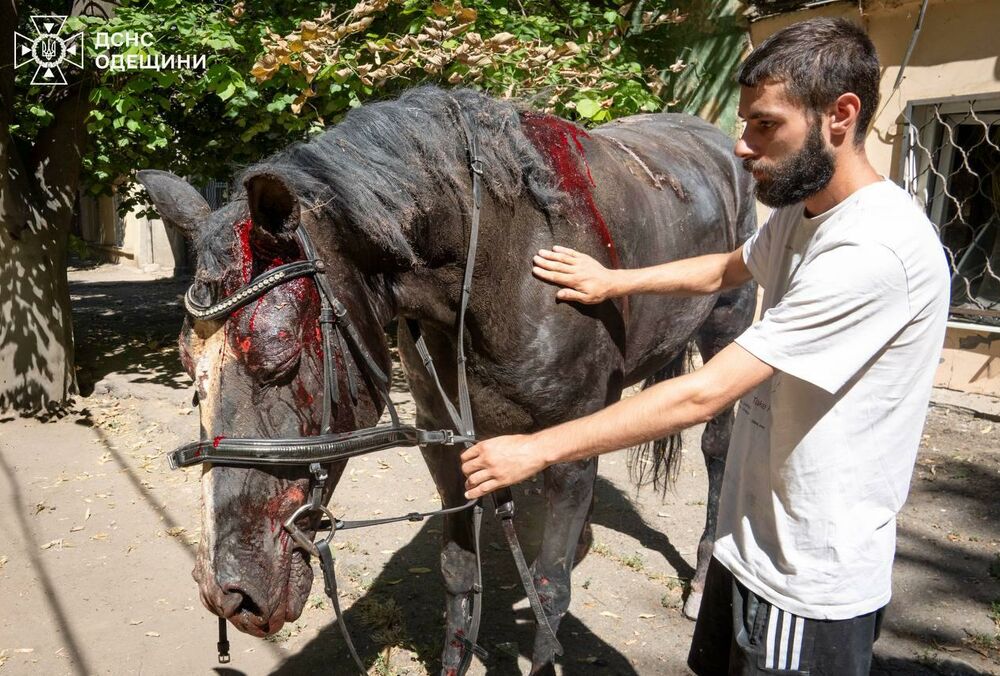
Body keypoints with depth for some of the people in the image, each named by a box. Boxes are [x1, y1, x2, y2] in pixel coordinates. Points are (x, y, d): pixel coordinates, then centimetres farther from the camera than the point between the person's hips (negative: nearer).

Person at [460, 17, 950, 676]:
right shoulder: (799, 211, 2)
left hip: (811, 580, -8)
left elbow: (704, 393, -30)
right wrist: (614, 281, 13)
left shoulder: (876, 249, -28)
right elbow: (727, 269, 24)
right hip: (752, 541, 9)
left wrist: (537, 448, -25)